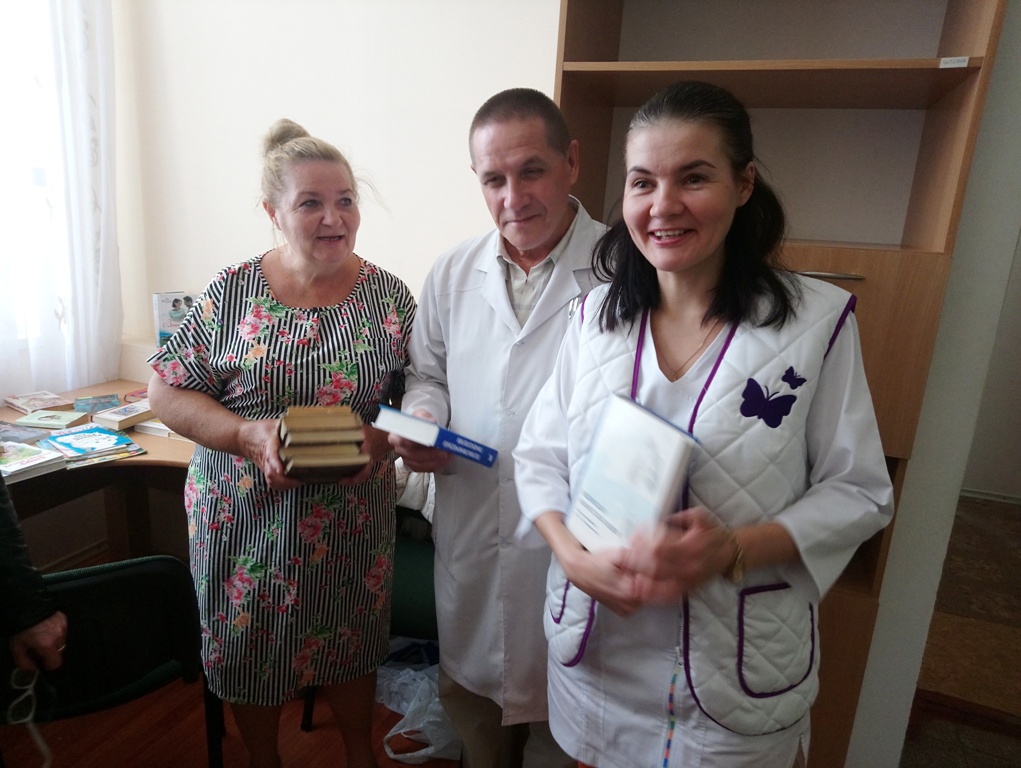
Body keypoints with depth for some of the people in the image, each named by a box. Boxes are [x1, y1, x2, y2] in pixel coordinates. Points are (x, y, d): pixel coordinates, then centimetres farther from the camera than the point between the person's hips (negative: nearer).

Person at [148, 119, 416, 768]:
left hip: (352, 517, 0)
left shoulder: (389, 296, -5)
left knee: (352, 642, 19)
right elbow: (166, 393, -4)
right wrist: (249, 434, -20)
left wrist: (384, 440, -22)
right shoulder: (233, 291, -6)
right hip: (245, 514, 0)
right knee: (250, 646, 18)